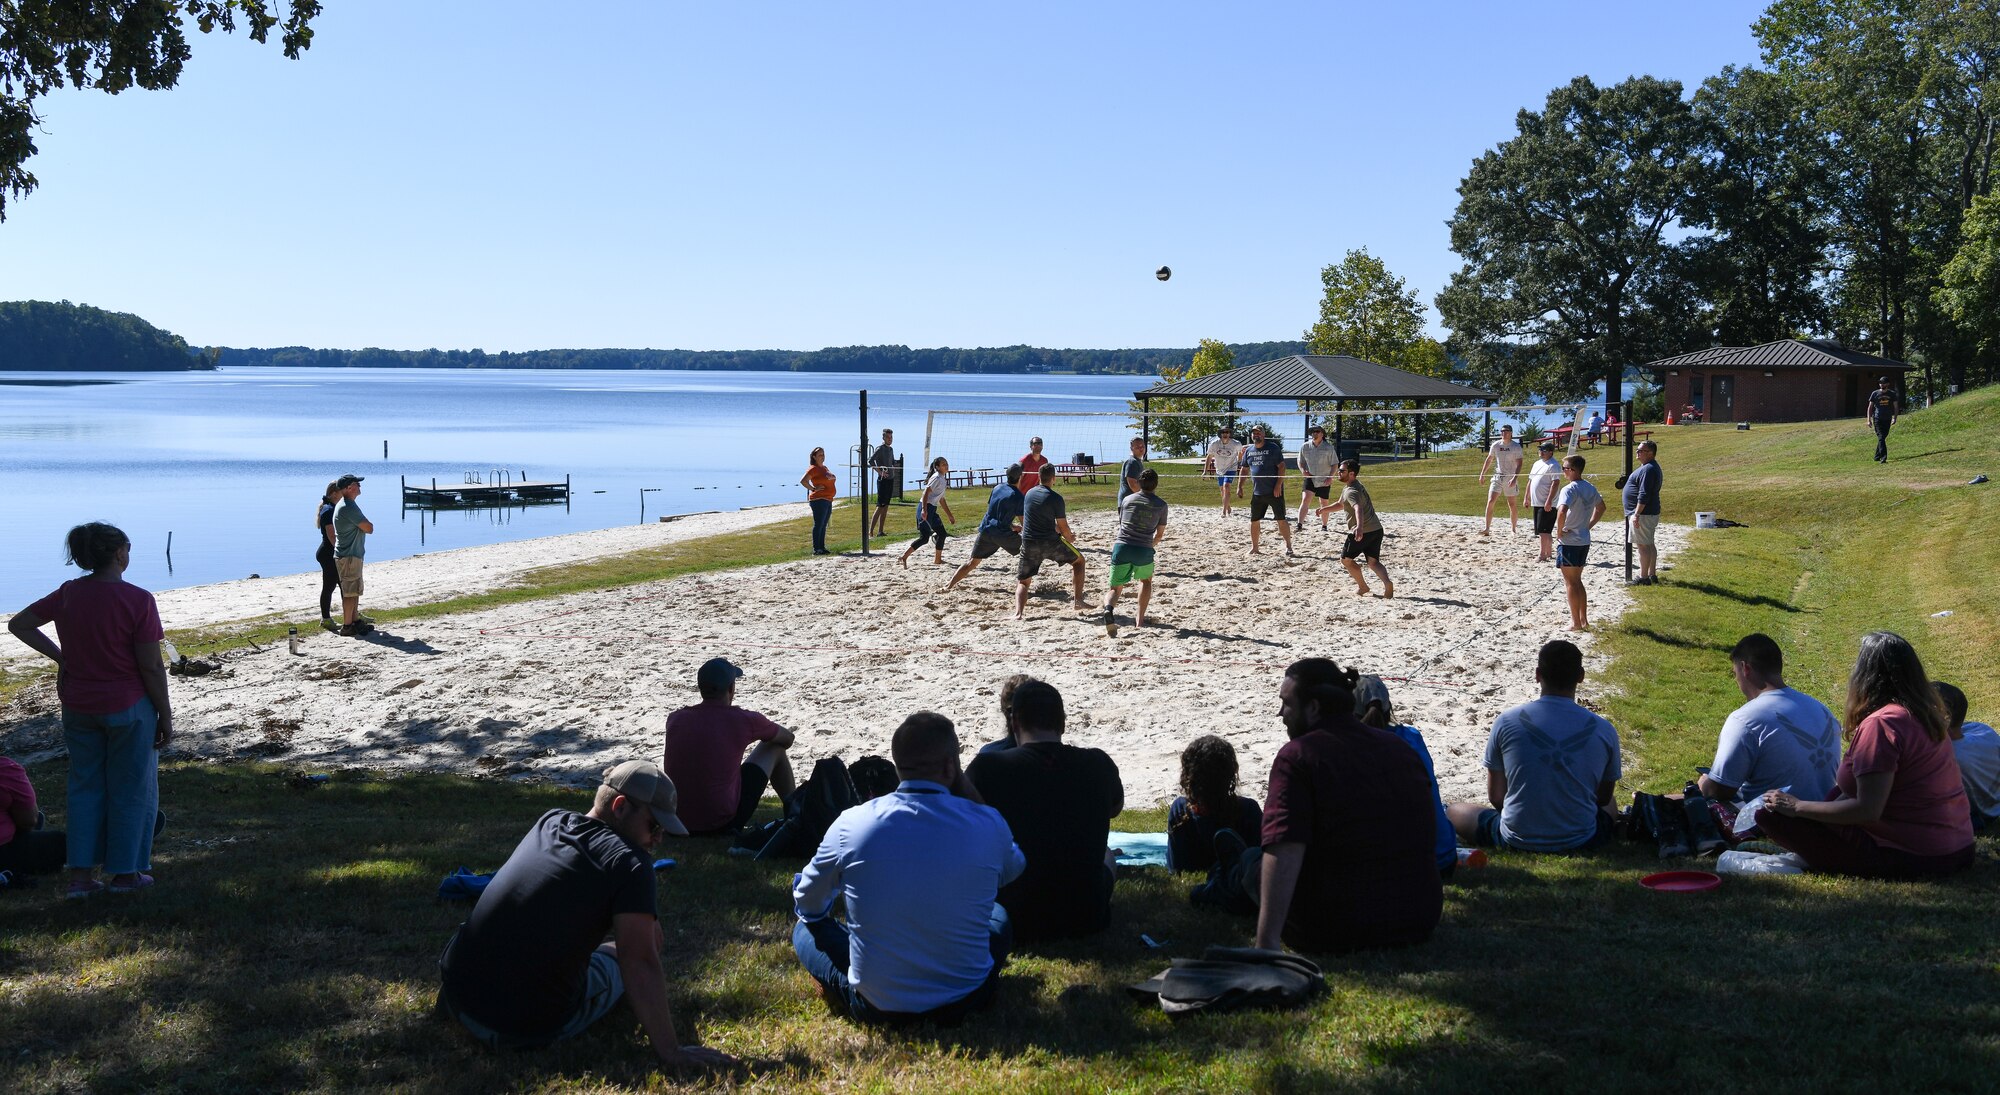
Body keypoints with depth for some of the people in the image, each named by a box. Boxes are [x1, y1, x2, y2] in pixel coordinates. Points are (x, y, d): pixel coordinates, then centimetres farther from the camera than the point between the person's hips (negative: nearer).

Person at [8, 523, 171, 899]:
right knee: (130, 787, 9)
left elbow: (18, 624, 11)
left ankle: (80, 875, 15)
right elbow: (152, 667, -15)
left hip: (78, 708, 5)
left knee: (85, 786, 16)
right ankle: (125, 873, 17)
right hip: (128, 707, -5)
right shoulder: (137, 600, -18)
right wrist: (166, 717, -6)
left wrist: (59, 656, 11)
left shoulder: (68, 594, -1)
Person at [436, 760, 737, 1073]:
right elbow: (641, 964, -20)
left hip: (458, 997, 3)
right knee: (616, 957, 25)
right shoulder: (628, 863, -15)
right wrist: (670, 1053, -18)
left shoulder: (550, 822, 7)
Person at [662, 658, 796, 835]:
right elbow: (787, 738, 10)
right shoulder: (743, 720, -11)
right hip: (724, 823, -4)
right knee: (775, 747, 13)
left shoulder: (675, 719, -2)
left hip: (679, 822, 4)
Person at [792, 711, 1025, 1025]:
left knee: (807, 927, 26)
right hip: (965, 1002, -1)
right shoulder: (989, 825, -13)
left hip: (876, 1007, 1)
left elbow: (808, 902, 8)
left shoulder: (852, 824, -12)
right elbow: (1013, 869, 13)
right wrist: (968, 791, 8)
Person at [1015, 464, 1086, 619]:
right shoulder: (1055, 498, -9)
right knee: (1079, 560, 20)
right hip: (1051, 542, -3)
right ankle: (1079, 601, 17)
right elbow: (1063, 527, -6)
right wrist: (1069, 538, 17)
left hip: (1028, 543, 3)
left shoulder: (1028, 494, 9)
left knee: (1022, 581, 12)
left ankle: (1018, 613, -13)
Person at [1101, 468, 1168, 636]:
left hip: (1121, 547, 1)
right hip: (1144, 550, -1)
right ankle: (1140, 618, 22)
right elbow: (1160, 534, 16)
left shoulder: (1127, 499, 15)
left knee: (1115, 588, 8)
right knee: (1146, 581, 29)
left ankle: (1109, 608, -25)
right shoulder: (1161, 505, 9)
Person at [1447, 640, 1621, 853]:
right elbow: (1603, 797, 7)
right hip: (1581, 842, 0)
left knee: (1453, 810, 26)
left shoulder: (1507, 722, -9)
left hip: (1517, 842, 0)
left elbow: (1496, 796, -2)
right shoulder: (1604, 730, -7)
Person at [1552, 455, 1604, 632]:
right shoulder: (1590, 488, 8)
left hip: (1569, 542, -8)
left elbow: (1562, 511, -33)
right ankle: (1583, 619, 21)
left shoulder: (1569, 489, -18)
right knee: (1577, 580, 18)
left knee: (1570, 582, 1)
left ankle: (1576, 622, 5)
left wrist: (1559, 531, -18)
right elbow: (1601, 507, 24)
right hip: (1584, 541, 8)